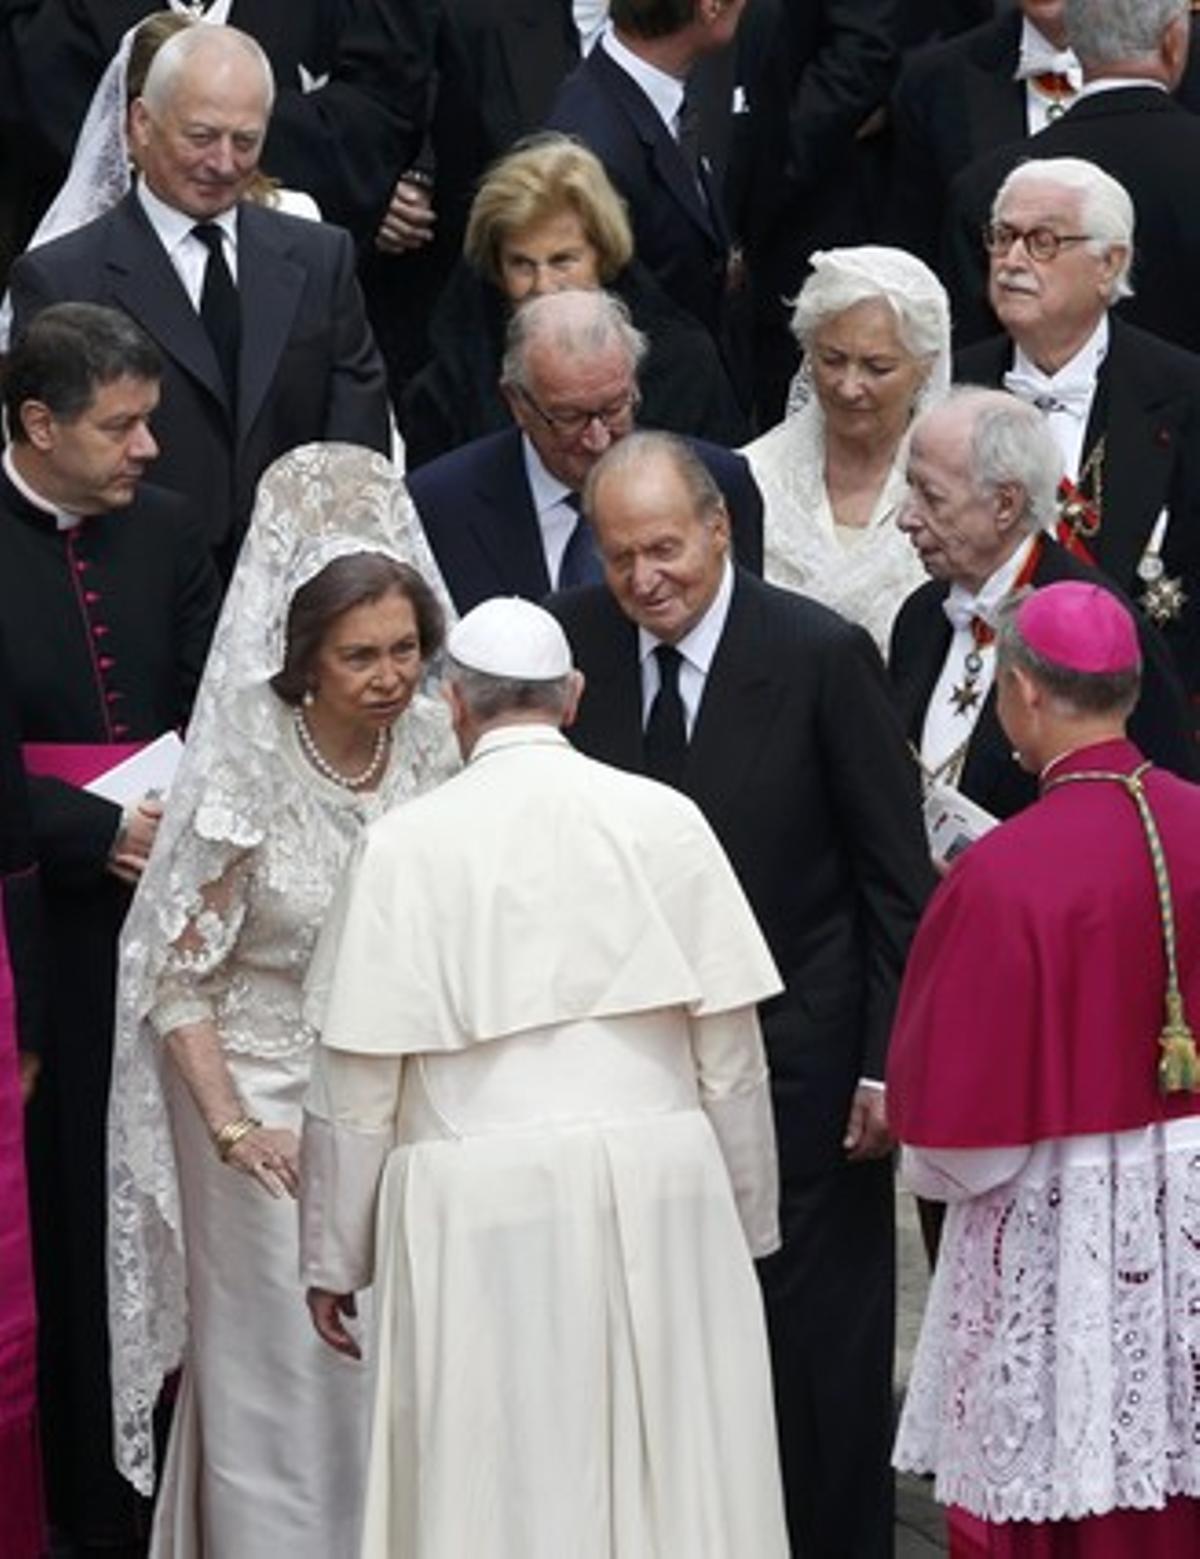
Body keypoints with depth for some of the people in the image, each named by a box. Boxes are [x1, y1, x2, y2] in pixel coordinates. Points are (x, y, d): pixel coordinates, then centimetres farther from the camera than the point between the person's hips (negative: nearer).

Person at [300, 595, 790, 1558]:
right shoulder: (664, 821, 1)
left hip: (483, 1208, -2)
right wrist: (748, 1227, 14)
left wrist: (333, 1259, 9)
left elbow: (358, 1085, -1)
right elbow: (731, 1052, 4)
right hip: (662, 1193, 2)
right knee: (674, 1482, 9)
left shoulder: (406, 847, -4)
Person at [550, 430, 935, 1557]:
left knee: (816, 1344, 6)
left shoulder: (821, 655, -13)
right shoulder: (573, 641, -3)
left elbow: (896, 880, -8)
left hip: (798, 1057, -3)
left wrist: (888, 1063, -9)